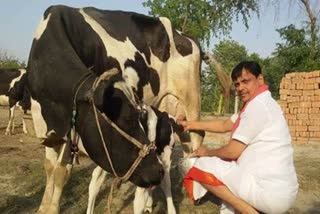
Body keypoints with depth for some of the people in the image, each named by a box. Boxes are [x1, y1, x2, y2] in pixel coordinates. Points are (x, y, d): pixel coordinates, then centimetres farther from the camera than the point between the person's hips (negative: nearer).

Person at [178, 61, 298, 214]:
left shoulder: (258, 105, -15)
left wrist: (208, 152, 4)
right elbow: (225, 125, 24)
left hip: (271, 192, -10)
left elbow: (232, 151, -14)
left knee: (203, 165, -4)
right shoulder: (260, 103, 15)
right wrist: (192, 124, 22)